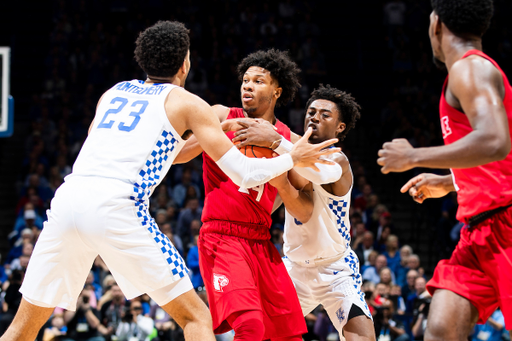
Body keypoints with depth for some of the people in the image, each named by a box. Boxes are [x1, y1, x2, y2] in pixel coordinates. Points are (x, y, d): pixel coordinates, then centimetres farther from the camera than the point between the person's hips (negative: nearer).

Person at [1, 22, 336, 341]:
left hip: (67, 197, 5)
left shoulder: (113, 92, 27)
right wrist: (294, 159, 27)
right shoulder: (187, 103, 14)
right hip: (114, 207, -5)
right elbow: (245, 174, 10)